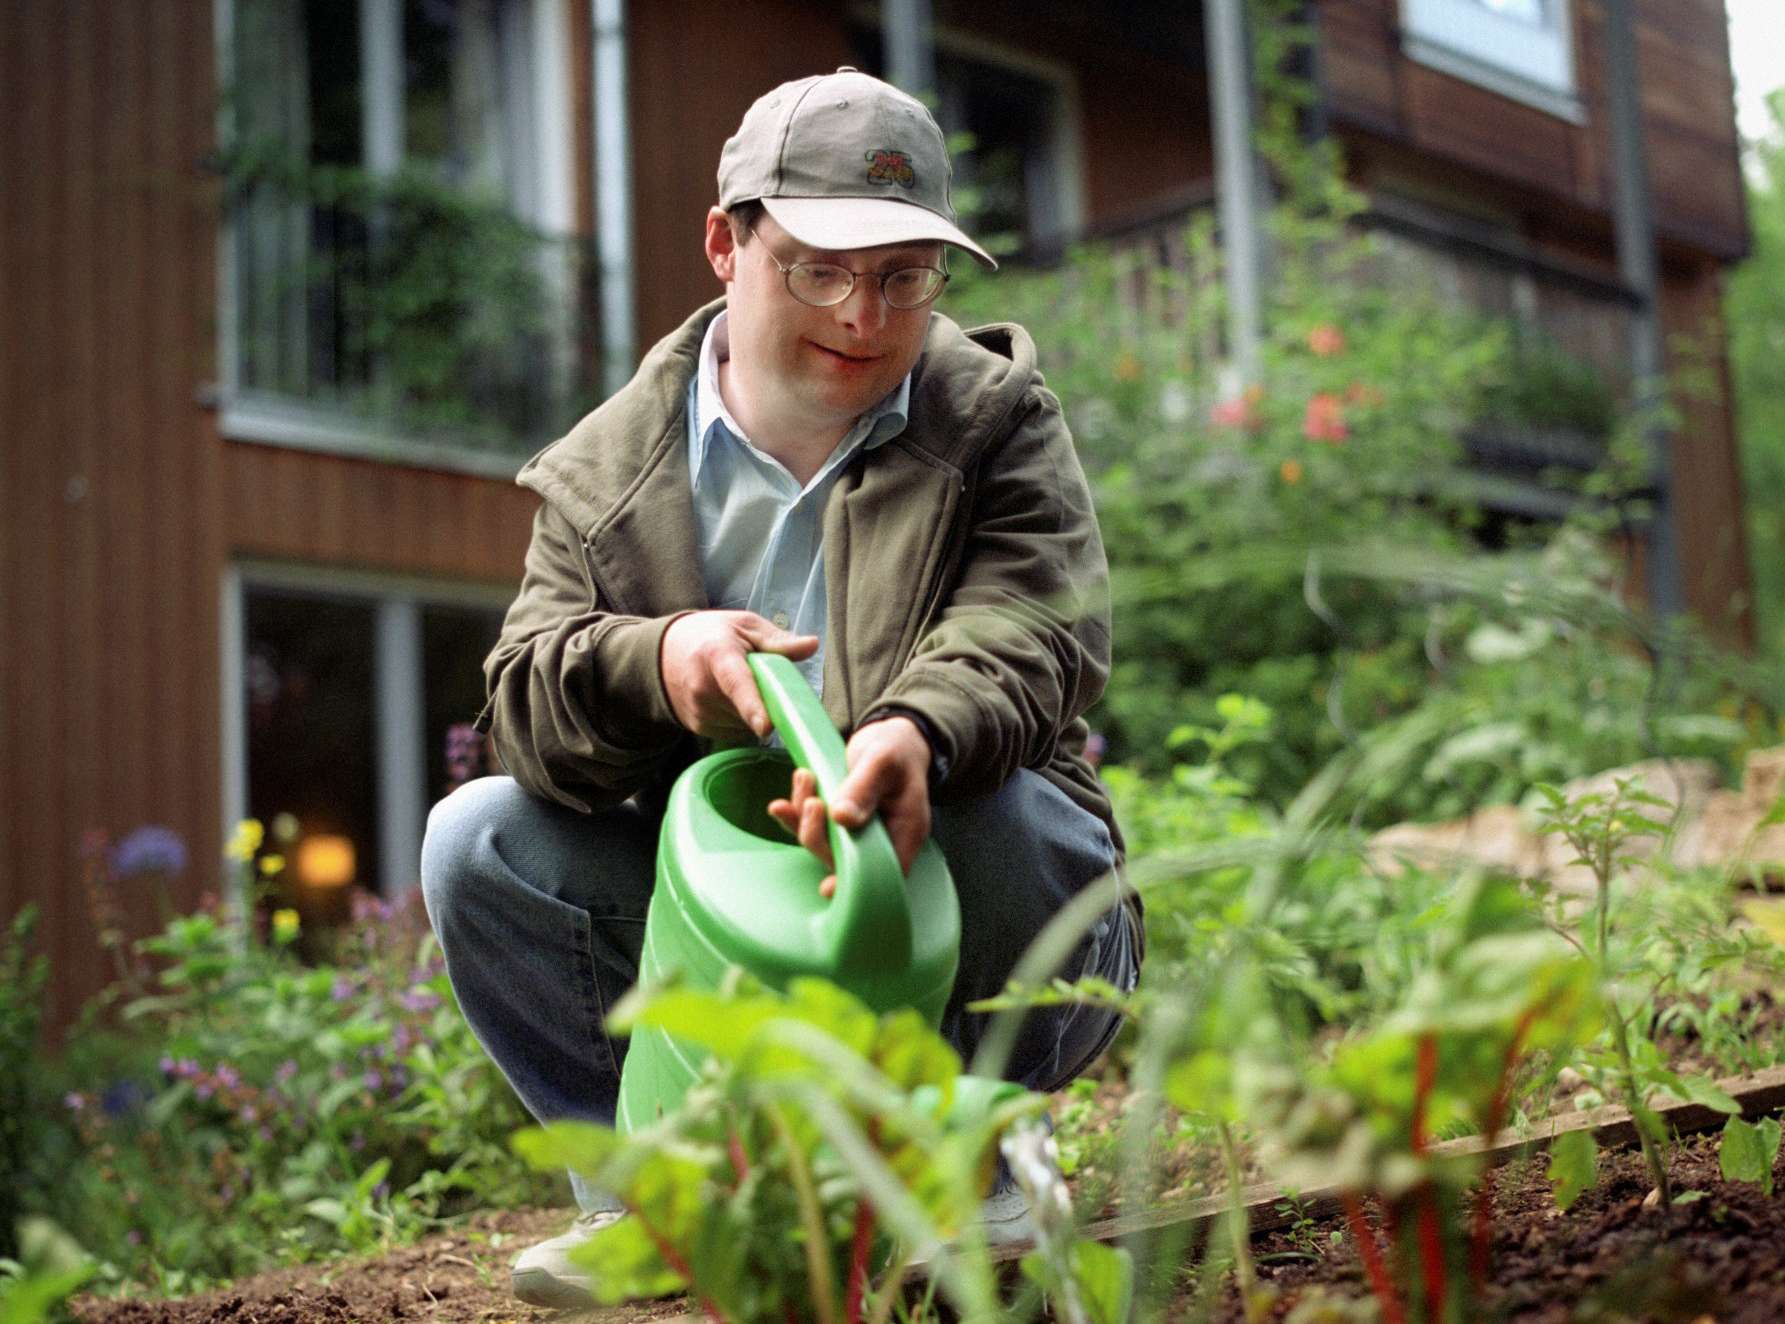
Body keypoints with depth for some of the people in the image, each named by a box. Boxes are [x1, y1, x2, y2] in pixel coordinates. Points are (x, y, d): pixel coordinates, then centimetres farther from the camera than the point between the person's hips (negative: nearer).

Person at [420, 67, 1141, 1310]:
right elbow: (525, 698, -10)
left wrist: (920, 733, -45)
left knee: (982, 813, -34)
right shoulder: (610, 469, 1)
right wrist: (652, 661, -35)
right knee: (476, 839, -17)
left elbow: (1038, 623, -21)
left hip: (970, 949, -1)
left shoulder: (997, 415, -2)